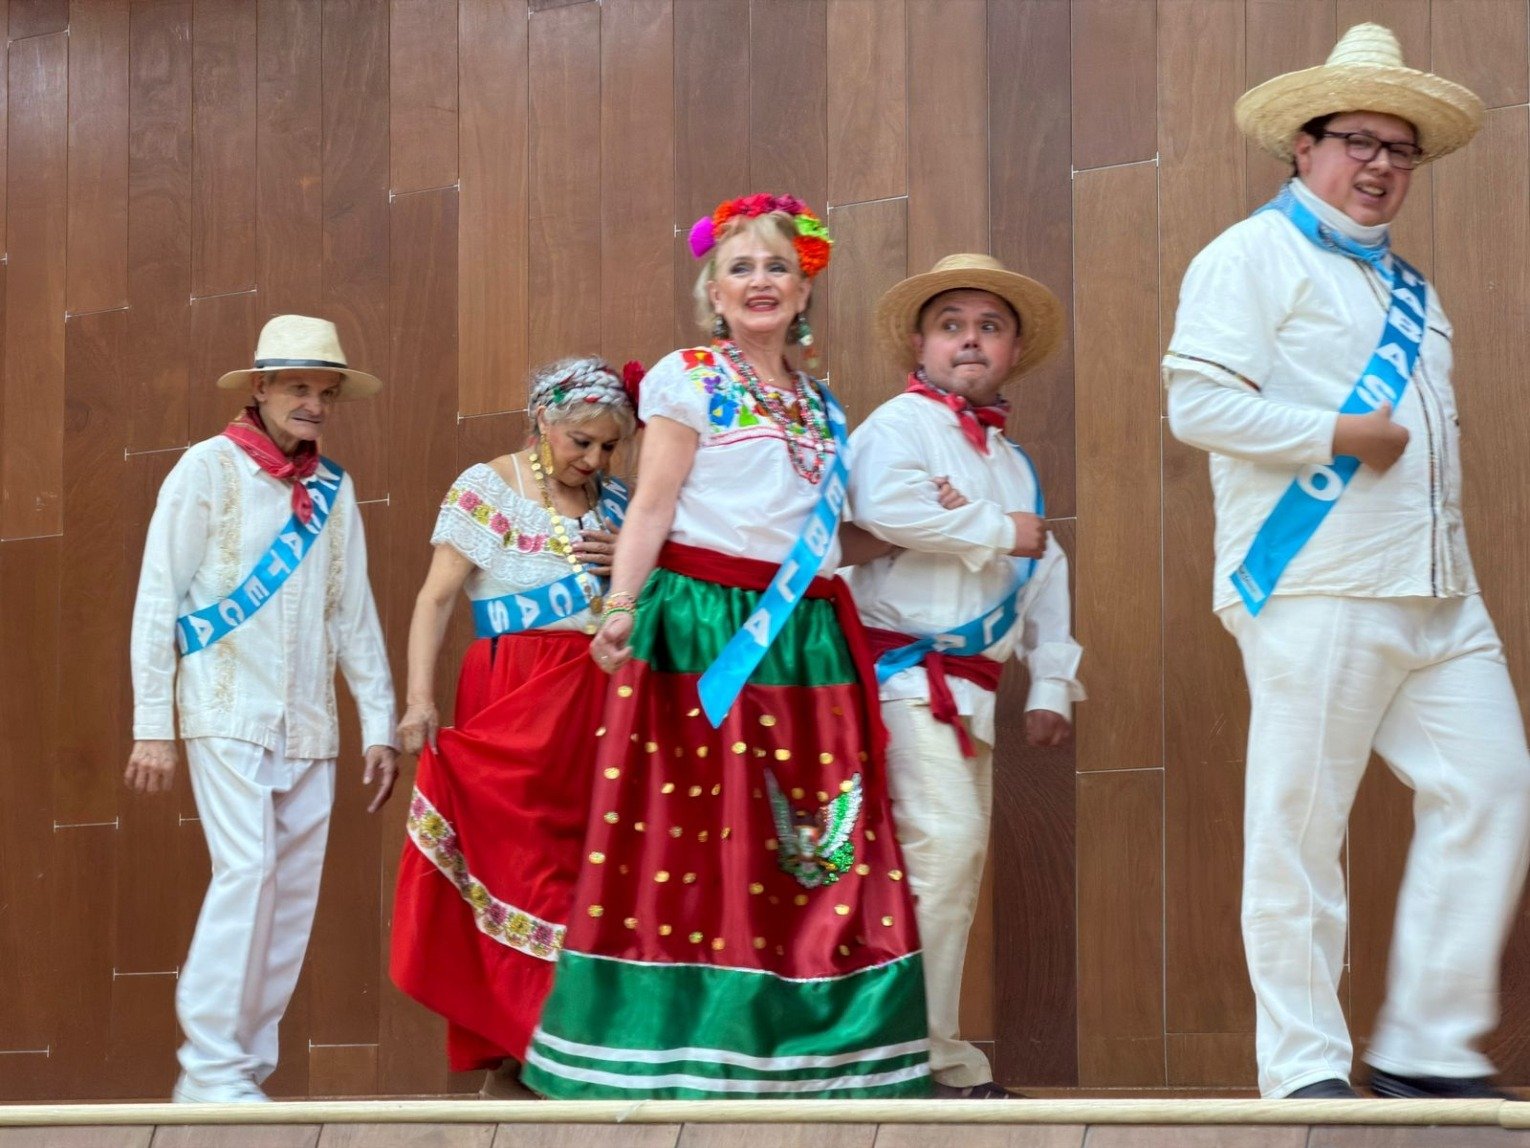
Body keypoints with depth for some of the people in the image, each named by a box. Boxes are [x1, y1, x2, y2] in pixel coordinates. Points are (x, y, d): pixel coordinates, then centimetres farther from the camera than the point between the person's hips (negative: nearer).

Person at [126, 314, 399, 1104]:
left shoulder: (333, 490, 11)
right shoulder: (209, 468, -3)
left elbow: (355, 615, 16)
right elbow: (157, 600, -4)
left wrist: (380, 725, 12)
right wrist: (152, 726, -8)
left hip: (309, 722, 5)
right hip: (228, 710, -5)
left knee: (294, 891, 2)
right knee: (248, 870, -16)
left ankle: (245, 1069, 8)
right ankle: (211, 1068, -11)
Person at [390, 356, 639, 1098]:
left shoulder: (613, 501, 15)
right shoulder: (486, 488, 0)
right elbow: (436, 597, -5)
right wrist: (419, 698, -14)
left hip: (595, 701, 5)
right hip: (515, 699, -5)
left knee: (582, 863, 0)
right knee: (517, 862, -7)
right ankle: (519, 1056, -4)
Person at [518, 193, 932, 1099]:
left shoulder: (822, 404, 20)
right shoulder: (689, 378, 3)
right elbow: (652, 505, -6)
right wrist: (621, 605, -17)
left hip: (804, 635, 6)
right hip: (704, 626, -6)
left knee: (814, 843, -1)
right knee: (696, 828, -9)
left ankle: (792, 1049, 2)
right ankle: (688, 1052, -6)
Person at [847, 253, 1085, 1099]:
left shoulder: (1010, 458, 21)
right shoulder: (898, 425, -4)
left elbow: (1046, 575, 23)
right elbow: (885, 507, -27)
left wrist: (1051, 685, 14)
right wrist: (998, 531, -14)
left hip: (971, 685, 9)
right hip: (905, 672, -9)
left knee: (960, 863, 11)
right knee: (943, 842, -20)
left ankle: (933, 1055, 19)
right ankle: (931, 1060, -16)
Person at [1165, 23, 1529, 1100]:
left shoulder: (1409, 286, 25)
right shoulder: (1255, 256, 0)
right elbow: (1199, 401, -12)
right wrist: (1341, 434, -12)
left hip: (1439, 596, 8)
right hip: (1318, 594, -8)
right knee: (1300, 819, -5)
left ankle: (1427, 1050, 5)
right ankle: (1303, 1069, 2)